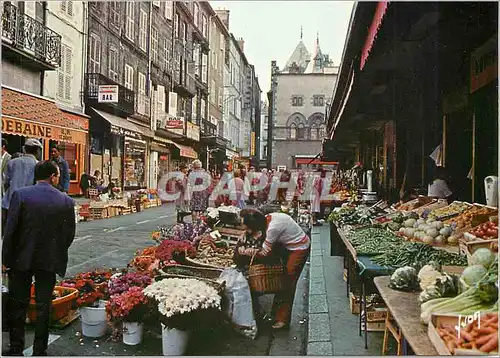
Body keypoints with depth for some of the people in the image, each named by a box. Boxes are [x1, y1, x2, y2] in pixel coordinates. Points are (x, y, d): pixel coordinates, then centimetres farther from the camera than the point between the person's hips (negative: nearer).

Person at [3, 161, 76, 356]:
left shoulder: (20, 194, -10)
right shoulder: (66, 201, -6)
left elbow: (10, 230, -10)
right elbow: (70, 233, -2)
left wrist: (6, 258, 0)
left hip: (22, 259, 0)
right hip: (50, 260, 1)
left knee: (18, 305, 14)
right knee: (43, 306, 12)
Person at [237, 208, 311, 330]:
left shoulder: (273, 228, -33)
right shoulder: (267, 219, -11)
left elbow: (264, 253, -22)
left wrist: (244, 252, -14)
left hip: (299, 249, -9)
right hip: (289, 246, 9)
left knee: (288, 283, -1)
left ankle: (283, 320, 10)